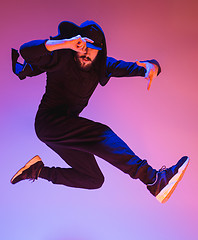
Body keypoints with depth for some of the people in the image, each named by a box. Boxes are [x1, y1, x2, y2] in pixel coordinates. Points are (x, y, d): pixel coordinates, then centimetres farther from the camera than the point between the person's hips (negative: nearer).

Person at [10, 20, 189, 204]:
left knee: (94, 180, 7)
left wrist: (151, 67, -30)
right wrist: (65, 43, -42)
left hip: (68, 130, 7)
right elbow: (26, 51, -31)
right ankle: (154, 180, -41)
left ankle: (39, 171, 12)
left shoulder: (101, 66, 1)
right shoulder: (61, 59, -14)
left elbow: (132, 67, -6)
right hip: (49, 121, -7)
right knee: (101, 134, -29)